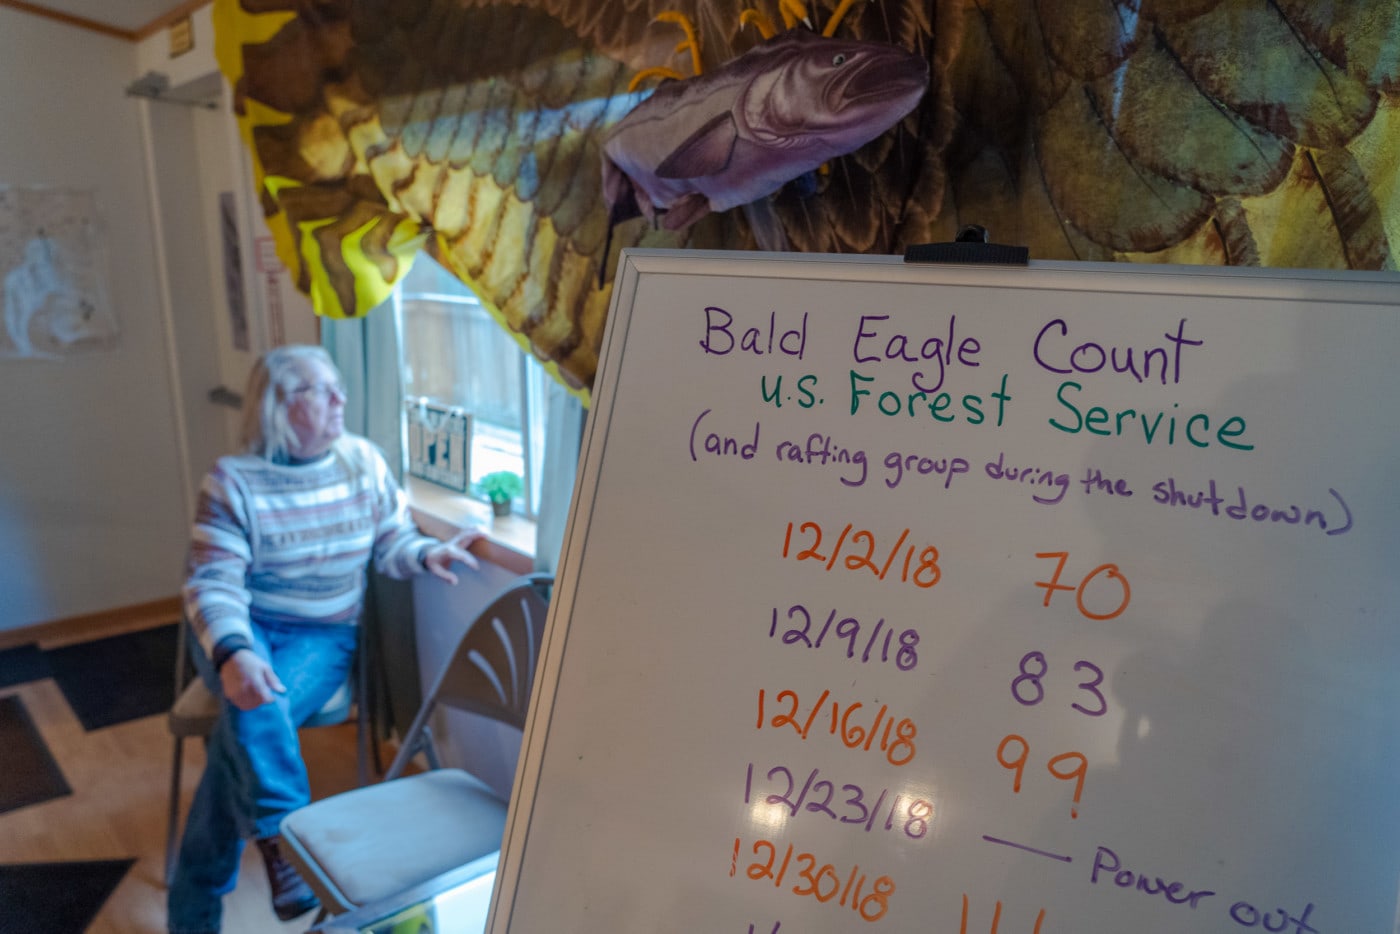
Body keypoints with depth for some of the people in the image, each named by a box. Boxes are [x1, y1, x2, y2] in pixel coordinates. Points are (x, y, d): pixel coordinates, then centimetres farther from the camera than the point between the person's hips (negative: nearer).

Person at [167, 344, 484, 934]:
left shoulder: (364, 462, -1)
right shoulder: (233, 480, -10)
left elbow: (391, 543, 5)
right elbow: (212, 584, -15)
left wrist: (427, 554, -20)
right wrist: (232, 653, -35)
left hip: (323, 635, 1)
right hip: (240, 629, -1)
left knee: (245, 726, -25)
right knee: (252, 702, -35)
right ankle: (284, 836, -24)